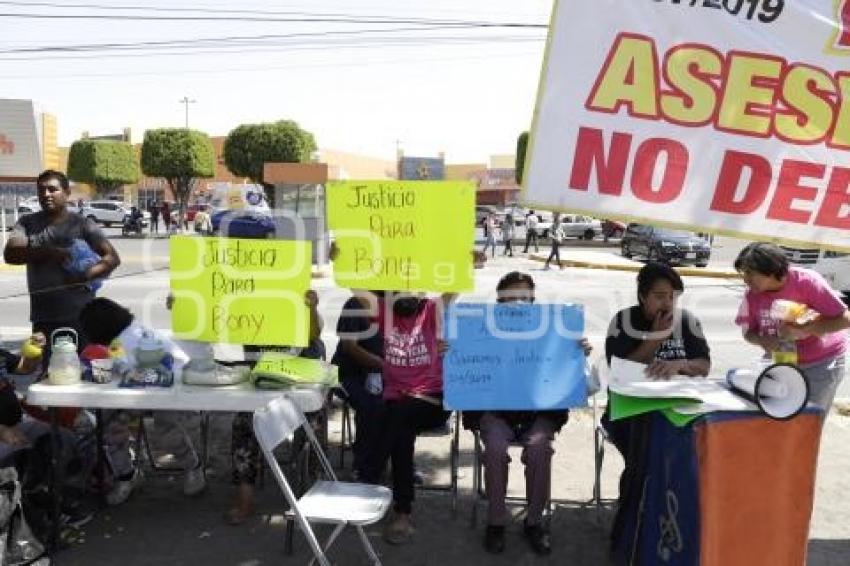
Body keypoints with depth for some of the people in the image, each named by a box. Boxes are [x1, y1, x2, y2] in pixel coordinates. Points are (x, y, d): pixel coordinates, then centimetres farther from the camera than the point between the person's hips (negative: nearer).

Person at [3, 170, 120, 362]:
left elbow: (112, 257, -2)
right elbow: (10, 254, -5)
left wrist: (87, 274, -20)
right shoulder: (27, 223, 9)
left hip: (80, 316, -2)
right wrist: (48, 252, -19)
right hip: (43, 318, 3)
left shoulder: (82, 224, 2)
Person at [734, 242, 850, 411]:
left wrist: (802, 331, -30)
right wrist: (762, 341, -22)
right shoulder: (752, 294, -9)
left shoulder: (806, 281, -22)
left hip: (821, 363, -4)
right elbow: (748, 331, 1)